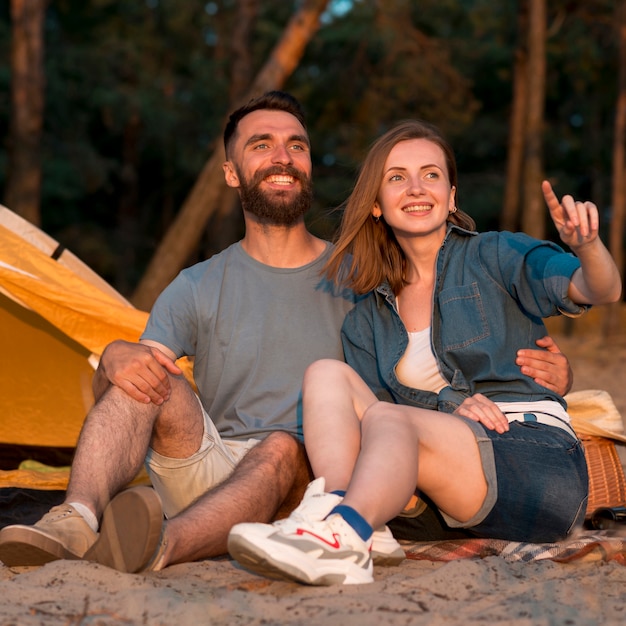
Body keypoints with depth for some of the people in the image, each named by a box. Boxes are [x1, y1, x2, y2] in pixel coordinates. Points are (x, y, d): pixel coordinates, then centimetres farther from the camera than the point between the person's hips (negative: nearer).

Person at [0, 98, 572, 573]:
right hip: (204, 463, 2)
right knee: (129, 362, -20)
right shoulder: (198, 288, 15)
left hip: (303, 484, -2)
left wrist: (549, 371, -8)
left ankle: (165, 543, -59)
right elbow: (143, 369, 2)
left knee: (281, 448, -36)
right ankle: (78, 519, -41)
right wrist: (120, 363, -25)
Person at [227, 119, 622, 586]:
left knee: (385, 418, -28)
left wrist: (587, 246, -33)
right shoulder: (366, 318, 18)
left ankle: (340, 534, -54)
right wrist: (449, 406, -12)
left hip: (541, 463, -4)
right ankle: (332, 508, -38)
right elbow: (369, 404, 7)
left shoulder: (494, 257, 7)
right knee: (327, 374, -13)